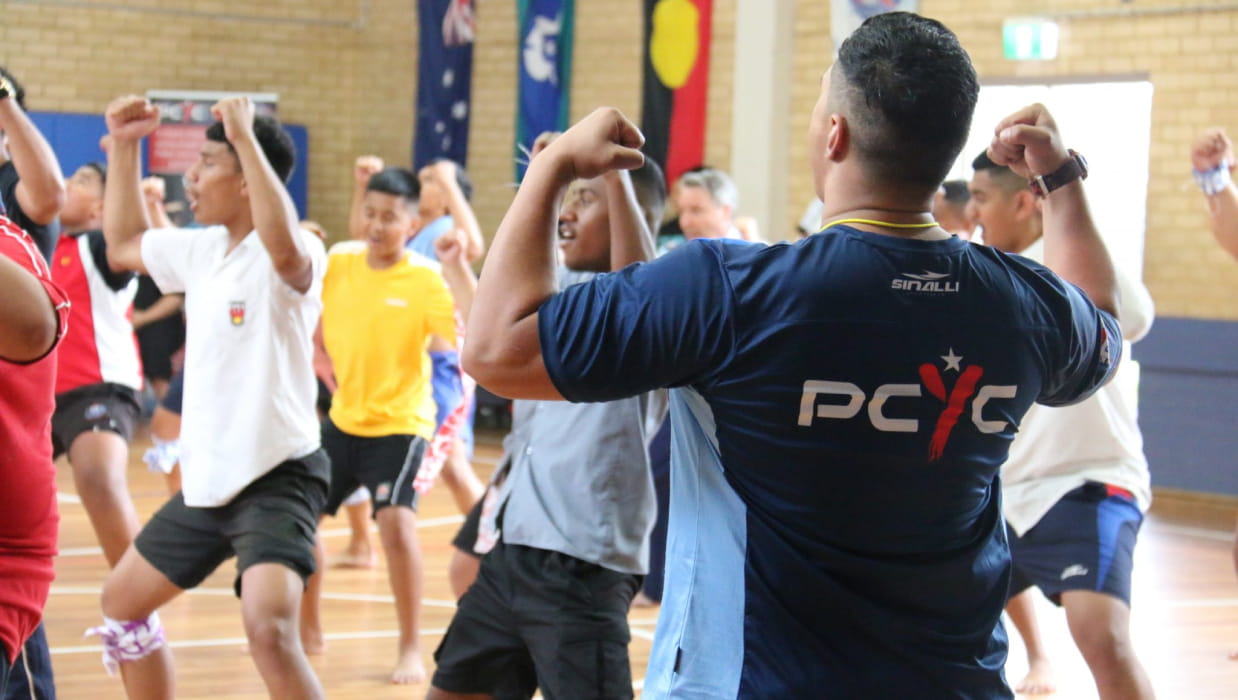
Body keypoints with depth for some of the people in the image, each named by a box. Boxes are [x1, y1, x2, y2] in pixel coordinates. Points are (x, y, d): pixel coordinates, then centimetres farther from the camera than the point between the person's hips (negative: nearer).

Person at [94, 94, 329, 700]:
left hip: (277, 477, -9)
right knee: (123, 602, 22)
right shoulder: (203, 248, 8)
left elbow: (284, 246, -43)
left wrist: (245, 137, -41)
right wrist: (124, 146, 17)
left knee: (269, 630, -30)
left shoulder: (293, 255, -18)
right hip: (206, 481, 10)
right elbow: (122, 246, 25)